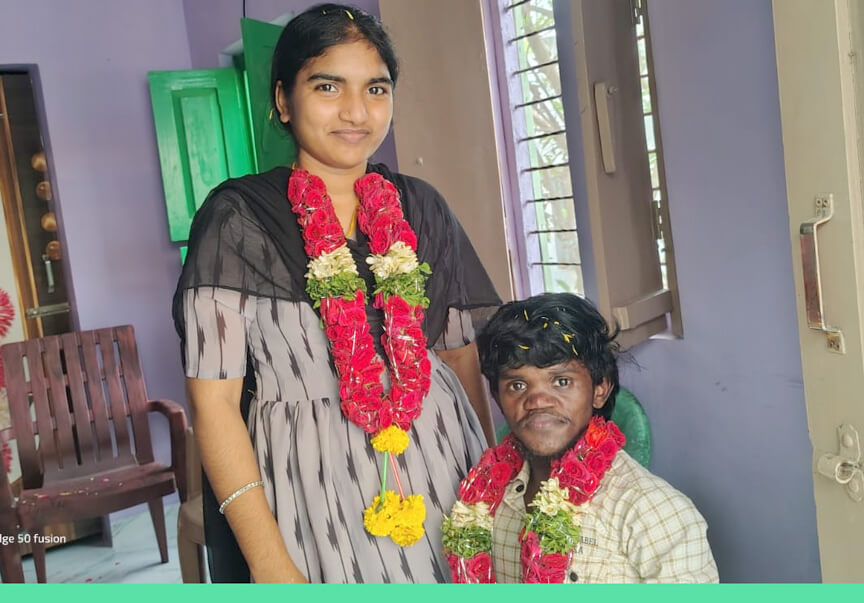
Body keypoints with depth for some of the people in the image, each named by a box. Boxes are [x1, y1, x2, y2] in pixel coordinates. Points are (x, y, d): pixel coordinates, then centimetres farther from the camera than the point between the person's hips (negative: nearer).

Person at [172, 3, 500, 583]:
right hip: (315, 484, -4)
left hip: (443, 462, 4)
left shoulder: (420, 207, 6)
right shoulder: (238, 216, -7)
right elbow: (213, 399, -10)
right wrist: (270, 563, -14)